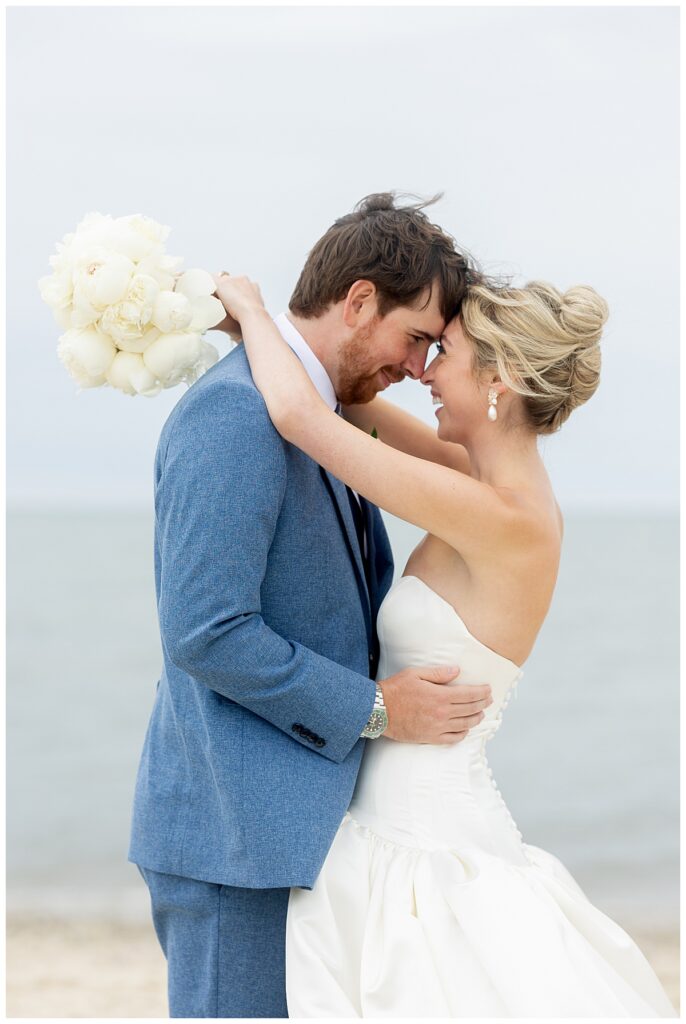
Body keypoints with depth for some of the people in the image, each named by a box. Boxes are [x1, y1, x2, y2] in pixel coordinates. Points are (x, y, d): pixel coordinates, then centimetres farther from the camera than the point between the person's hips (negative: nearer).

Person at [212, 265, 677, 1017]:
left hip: (432, 854, -9)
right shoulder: (508, 486, 5)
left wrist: (251, 308, -6)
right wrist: (259, 329, 11)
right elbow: (364, 413, 20)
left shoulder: (503, 518, -21)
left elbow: (299, 415, -23)